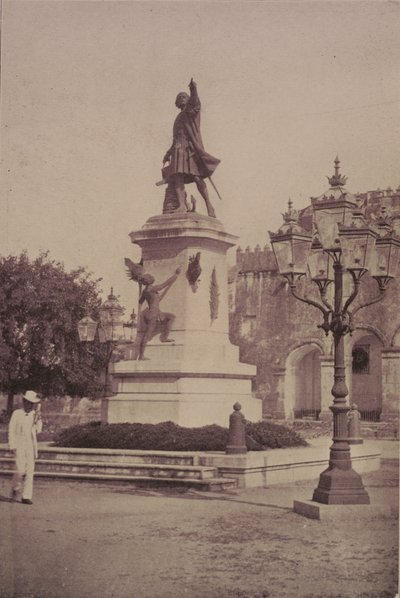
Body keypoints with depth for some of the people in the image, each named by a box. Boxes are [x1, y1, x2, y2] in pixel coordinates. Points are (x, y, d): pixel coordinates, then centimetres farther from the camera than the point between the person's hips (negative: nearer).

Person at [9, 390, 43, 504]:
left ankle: (26, 496, 2)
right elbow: (11, 430, 1)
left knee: (30, 470, -1)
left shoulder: (34, 415, 10)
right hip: (20, 445, -3)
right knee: (20, 469, -13)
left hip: (31, 446, 3)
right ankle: (15, 490, 14)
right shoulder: (17, 414, 1)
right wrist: (12, 446, -5)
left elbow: (38, 430, 4)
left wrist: (38, 419, -8)